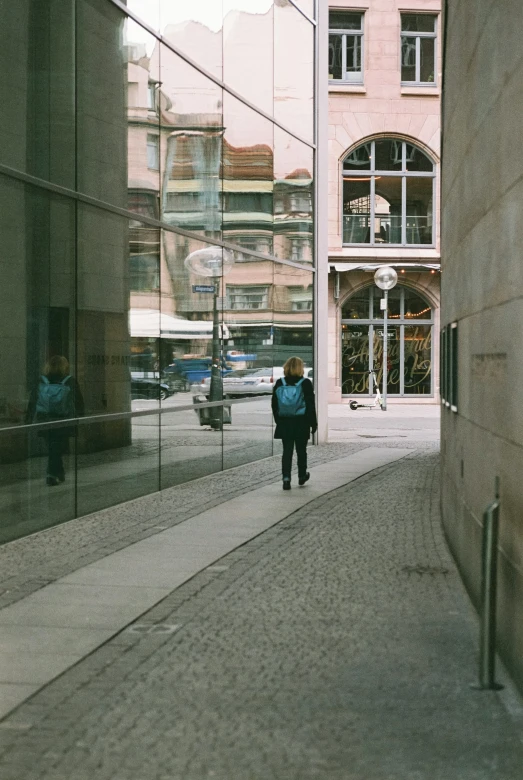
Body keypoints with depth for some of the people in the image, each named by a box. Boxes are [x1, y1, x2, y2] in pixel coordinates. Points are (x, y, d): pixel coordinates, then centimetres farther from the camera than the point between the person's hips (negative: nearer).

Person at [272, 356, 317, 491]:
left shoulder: (279, 384, 1)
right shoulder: (305, 383, -8)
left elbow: (274, 405, 5)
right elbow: (310, 405, -6)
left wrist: (278, 420, 14)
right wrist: (313, 423, 1)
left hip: (284, 423, 2)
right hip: (301, 423, -2)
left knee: (287, 451, 3)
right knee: (301, 450, 13)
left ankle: (286, 479, -8)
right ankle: (302, 476, 28)